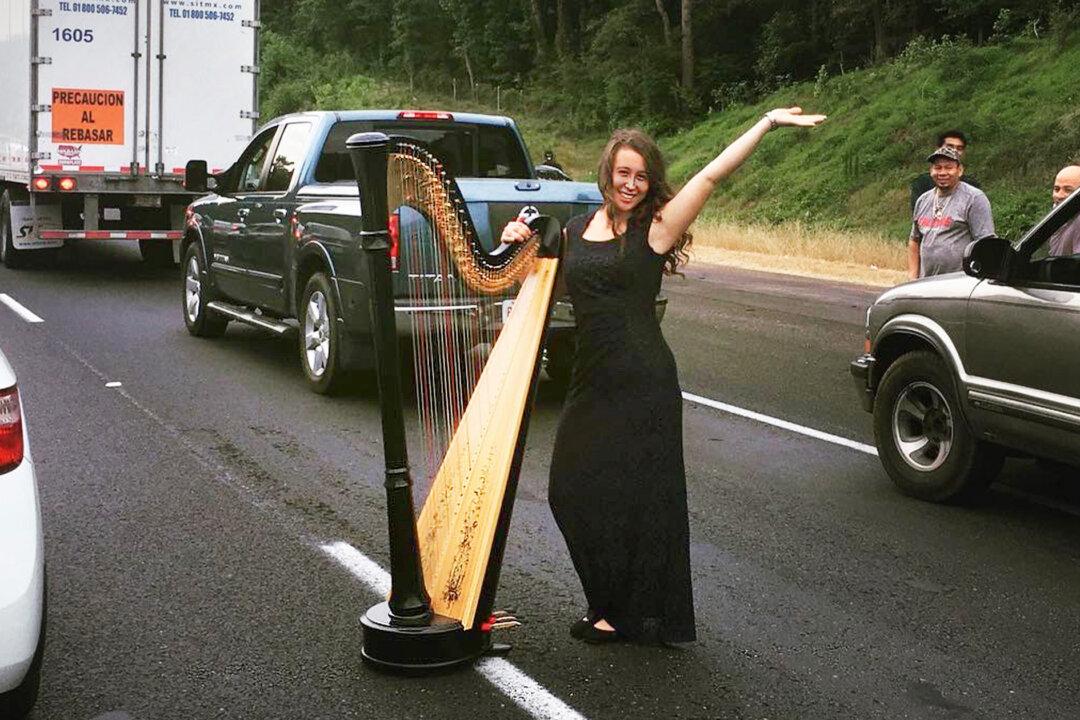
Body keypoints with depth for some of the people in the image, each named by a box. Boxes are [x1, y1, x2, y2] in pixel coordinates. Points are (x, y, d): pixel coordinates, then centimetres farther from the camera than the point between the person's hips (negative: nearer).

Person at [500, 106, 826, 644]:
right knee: (571, 490, 9)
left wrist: (768, 121, -14)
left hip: (643, 385, -6)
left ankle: (632, 615, 19)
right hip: (590, 383, 6)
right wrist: (521, 246, 5)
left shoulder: (656, 228, -4)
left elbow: (713, 174, -11)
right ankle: (610, 603, 29)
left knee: (636, 496, 2)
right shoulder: (573, 231, 11)